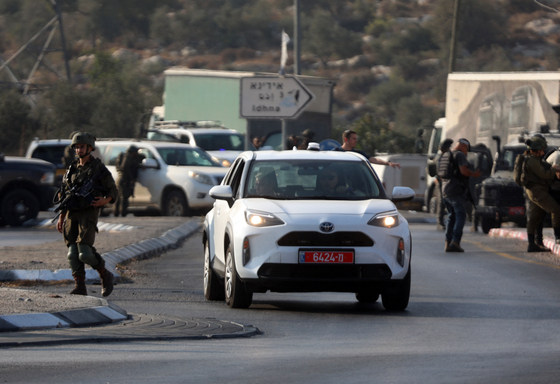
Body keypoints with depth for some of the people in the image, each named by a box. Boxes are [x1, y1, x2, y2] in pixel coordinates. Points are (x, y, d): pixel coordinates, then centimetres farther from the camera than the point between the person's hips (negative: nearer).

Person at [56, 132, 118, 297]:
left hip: (88, 214, -6)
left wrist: (104, 200, -19)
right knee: (73, 253, -4)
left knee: (85, 253, -15)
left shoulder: (99, 168, -2)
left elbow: (112, 191, 3)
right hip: (72, 215, 6)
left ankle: (105, 276, 7)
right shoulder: (72, 169, 15)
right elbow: (65, 195, 20)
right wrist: (61, 217, 14)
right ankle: (80, 287, 0)